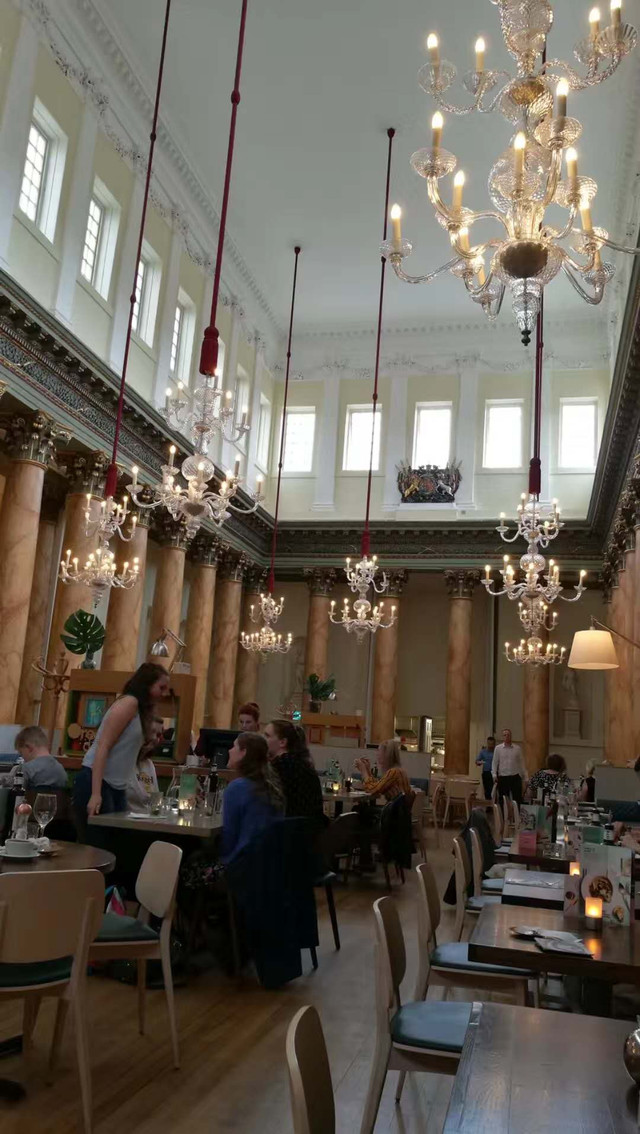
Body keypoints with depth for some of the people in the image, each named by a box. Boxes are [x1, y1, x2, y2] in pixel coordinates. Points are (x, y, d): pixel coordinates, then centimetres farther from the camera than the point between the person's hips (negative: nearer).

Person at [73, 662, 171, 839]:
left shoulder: (141, 709, 19)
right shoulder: (129, 702, -10)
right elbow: (103, 747, -18)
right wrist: (96, 794, -23)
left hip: (116, 787, 9)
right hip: (95, 783, -9)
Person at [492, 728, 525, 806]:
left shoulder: (517, 748, 5)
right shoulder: (498, 748, 3)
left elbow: (521, 762, 8)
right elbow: (495, 762, 4)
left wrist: (524, 775, 7)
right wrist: (494, 774, -6)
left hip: (515, 777, 0)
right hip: (503, 777, 0)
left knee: (517, 799, 3)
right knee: (503, 800, 6)